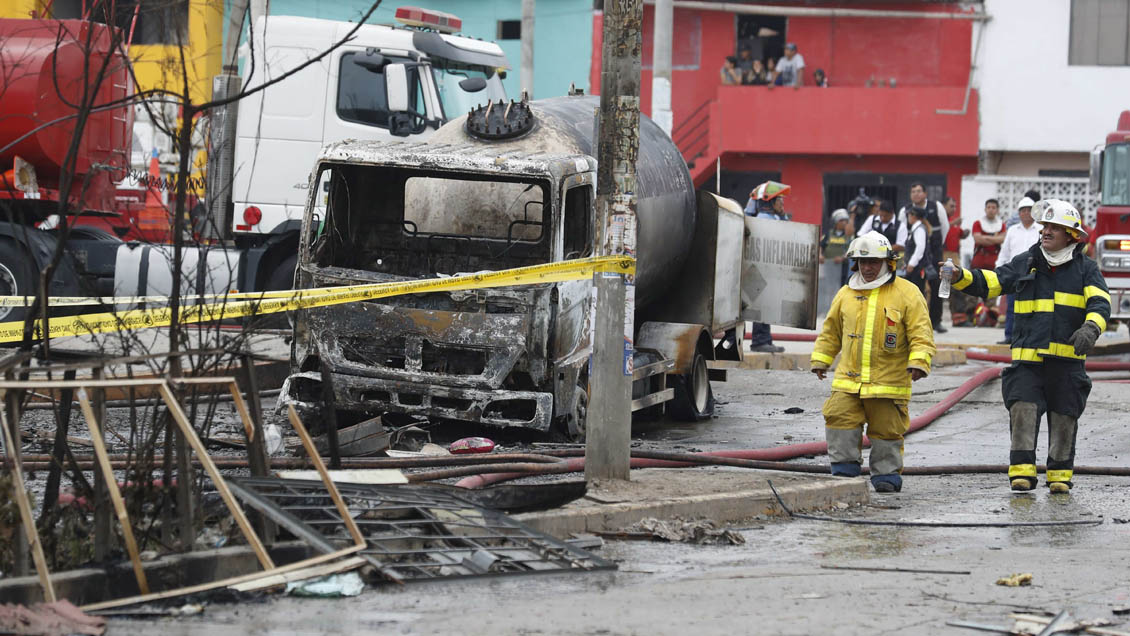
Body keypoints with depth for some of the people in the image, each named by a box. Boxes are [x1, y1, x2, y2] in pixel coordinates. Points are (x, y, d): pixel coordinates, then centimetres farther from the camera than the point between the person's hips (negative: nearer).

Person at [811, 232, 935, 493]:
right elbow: (831, 331, 23)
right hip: (848, 382, 3)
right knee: (841, 422, -4)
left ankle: (887, 475, 15)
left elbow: (921, 334, -4)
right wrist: (820, 360, 20)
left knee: (886, 430, 3)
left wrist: (918, 362, -17)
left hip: (889, 382, -3)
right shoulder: (846, 294, 12)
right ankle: (844, 472, 5)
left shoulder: (906, 294, -1)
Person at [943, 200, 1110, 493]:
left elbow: (1100, 302, -7)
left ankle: (1060, 473, 17)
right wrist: (960, 277, -11)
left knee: (1064, 417, 6)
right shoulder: (1025, 263, 10)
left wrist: (1090, 328, -27)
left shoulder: (1085, 269, 6)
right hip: (1028, 358, 0)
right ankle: (1022, 470, -11)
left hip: (1067, 359, 0)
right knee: (1023, 410, -13)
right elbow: (989, 282, 7)